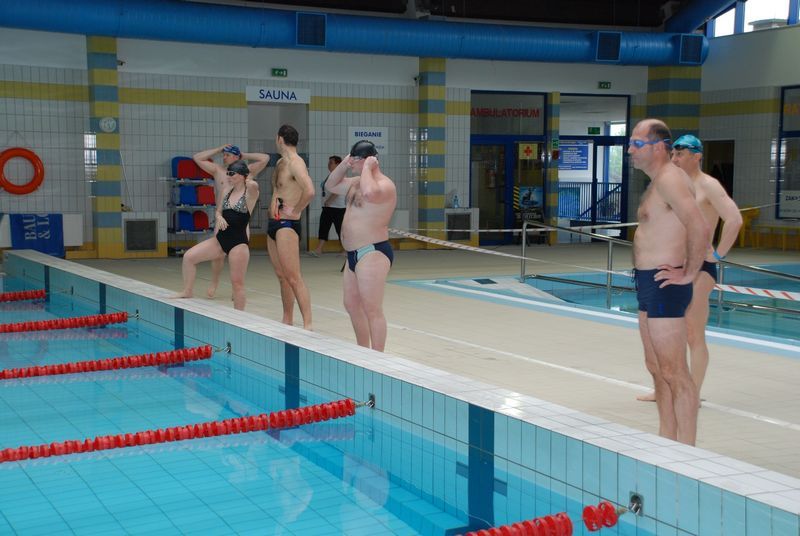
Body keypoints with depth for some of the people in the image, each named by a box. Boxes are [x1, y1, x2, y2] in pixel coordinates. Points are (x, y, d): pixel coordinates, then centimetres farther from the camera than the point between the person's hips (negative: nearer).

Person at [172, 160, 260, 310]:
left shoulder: (249, 193, -8)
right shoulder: (227, 192, 10)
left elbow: (254, 185, -32)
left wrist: (248, 182, -8)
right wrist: (219, 218, -3)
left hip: (238, 242, -6)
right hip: (221, 239, 6)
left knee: (237, 282, -1)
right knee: (189, 256, -6)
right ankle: (188, 291, 8)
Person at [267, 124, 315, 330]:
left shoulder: (295, 163, -14)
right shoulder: (280, 162, 15)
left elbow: (309, 191, -30)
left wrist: (295, 210, -17)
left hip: (287, 225, -10)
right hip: (273, 223, 10)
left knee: (293, 278, -13)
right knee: (282, 276, 13)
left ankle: (308, 325, -14)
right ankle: (287, 321, 21)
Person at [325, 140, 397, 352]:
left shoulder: (384, 185, -15)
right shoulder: (357, 182, 15)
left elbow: (369, 193, -38)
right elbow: (331, 186, 25)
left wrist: (367, 167, -22)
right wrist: (344, 164, 10)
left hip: (373, 253, -10)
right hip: (354, 254, 11)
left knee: (372, 309, -10)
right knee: (352, 305, 18)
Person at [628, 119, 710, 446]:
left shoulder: (669, 179, -17)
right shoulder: (658, 181, 17)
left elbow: (700, 228, -29)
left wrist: (688, 274, -21)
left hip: (663, 286, -11)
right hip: (649, 284, 11)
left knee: (674, 373, -6)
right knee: (657, 368, 17)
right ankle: (667, 444, 27)